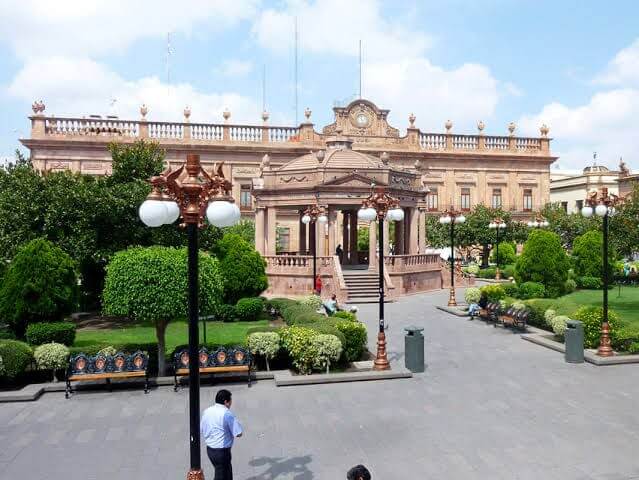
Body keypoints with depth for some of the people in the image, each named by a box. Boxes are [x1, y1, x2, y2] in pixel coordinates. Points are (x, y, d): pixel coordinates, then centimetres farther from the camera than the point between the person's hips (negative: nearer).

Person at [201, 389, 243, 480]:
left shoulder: (206, 411, 1)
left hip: (209, 449, 7)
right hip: (222, 451, -7)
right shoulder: (227, 413, -19)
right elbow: (238, 433, -17)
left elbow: (201, 430, 11)